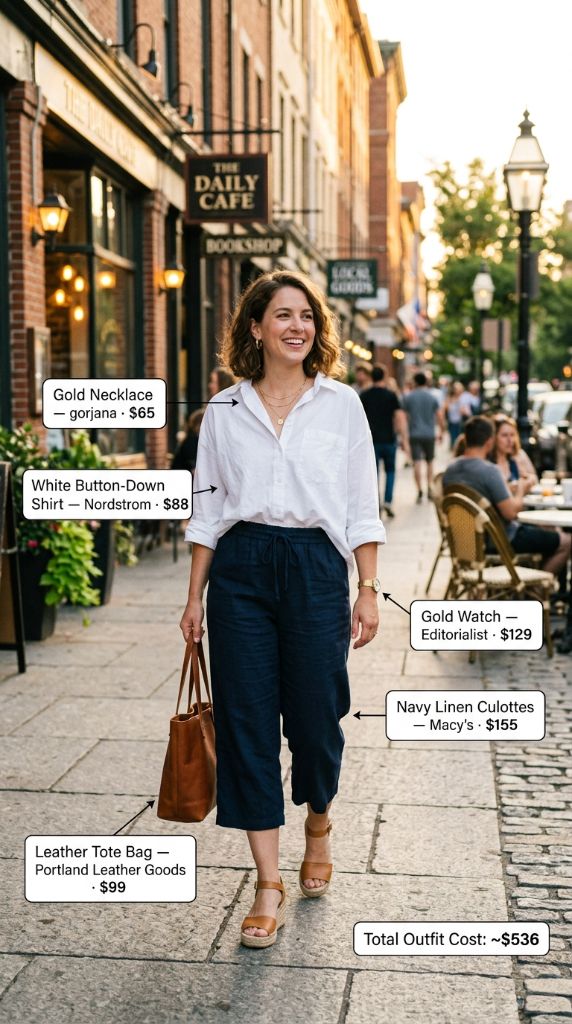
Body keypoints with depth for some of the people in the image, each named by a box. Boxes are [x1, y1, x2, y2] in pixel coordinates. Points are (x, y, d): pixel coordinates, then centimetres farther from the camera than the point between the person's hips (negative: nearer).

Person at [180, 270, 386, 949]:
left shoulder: (340, 404, 5)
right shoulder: (224, 412, 7)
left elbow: (362, 510, 4)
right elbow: (207, 510, 9)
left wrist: (368, 591, -1)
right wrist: (195, 597, 6)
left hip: (316, 568, -1)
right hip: (239, 569, 1)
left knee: (315, 718, 3)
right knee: (246, 722, 0)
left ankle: (319, 824, 37)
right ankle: (269, 885, 9)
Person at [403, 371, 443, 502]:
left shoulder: (408, 397, -1)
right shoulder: (432, 397, 1)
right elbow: (439, 417, 1)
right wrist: (440, 431, 16)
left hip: (414, 434, -1)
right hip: (429, 434, 1)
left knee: (417, 462, -3)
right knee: (429, 462, 15)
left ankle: (419, 491, -9)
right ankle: (429, 487, 6)